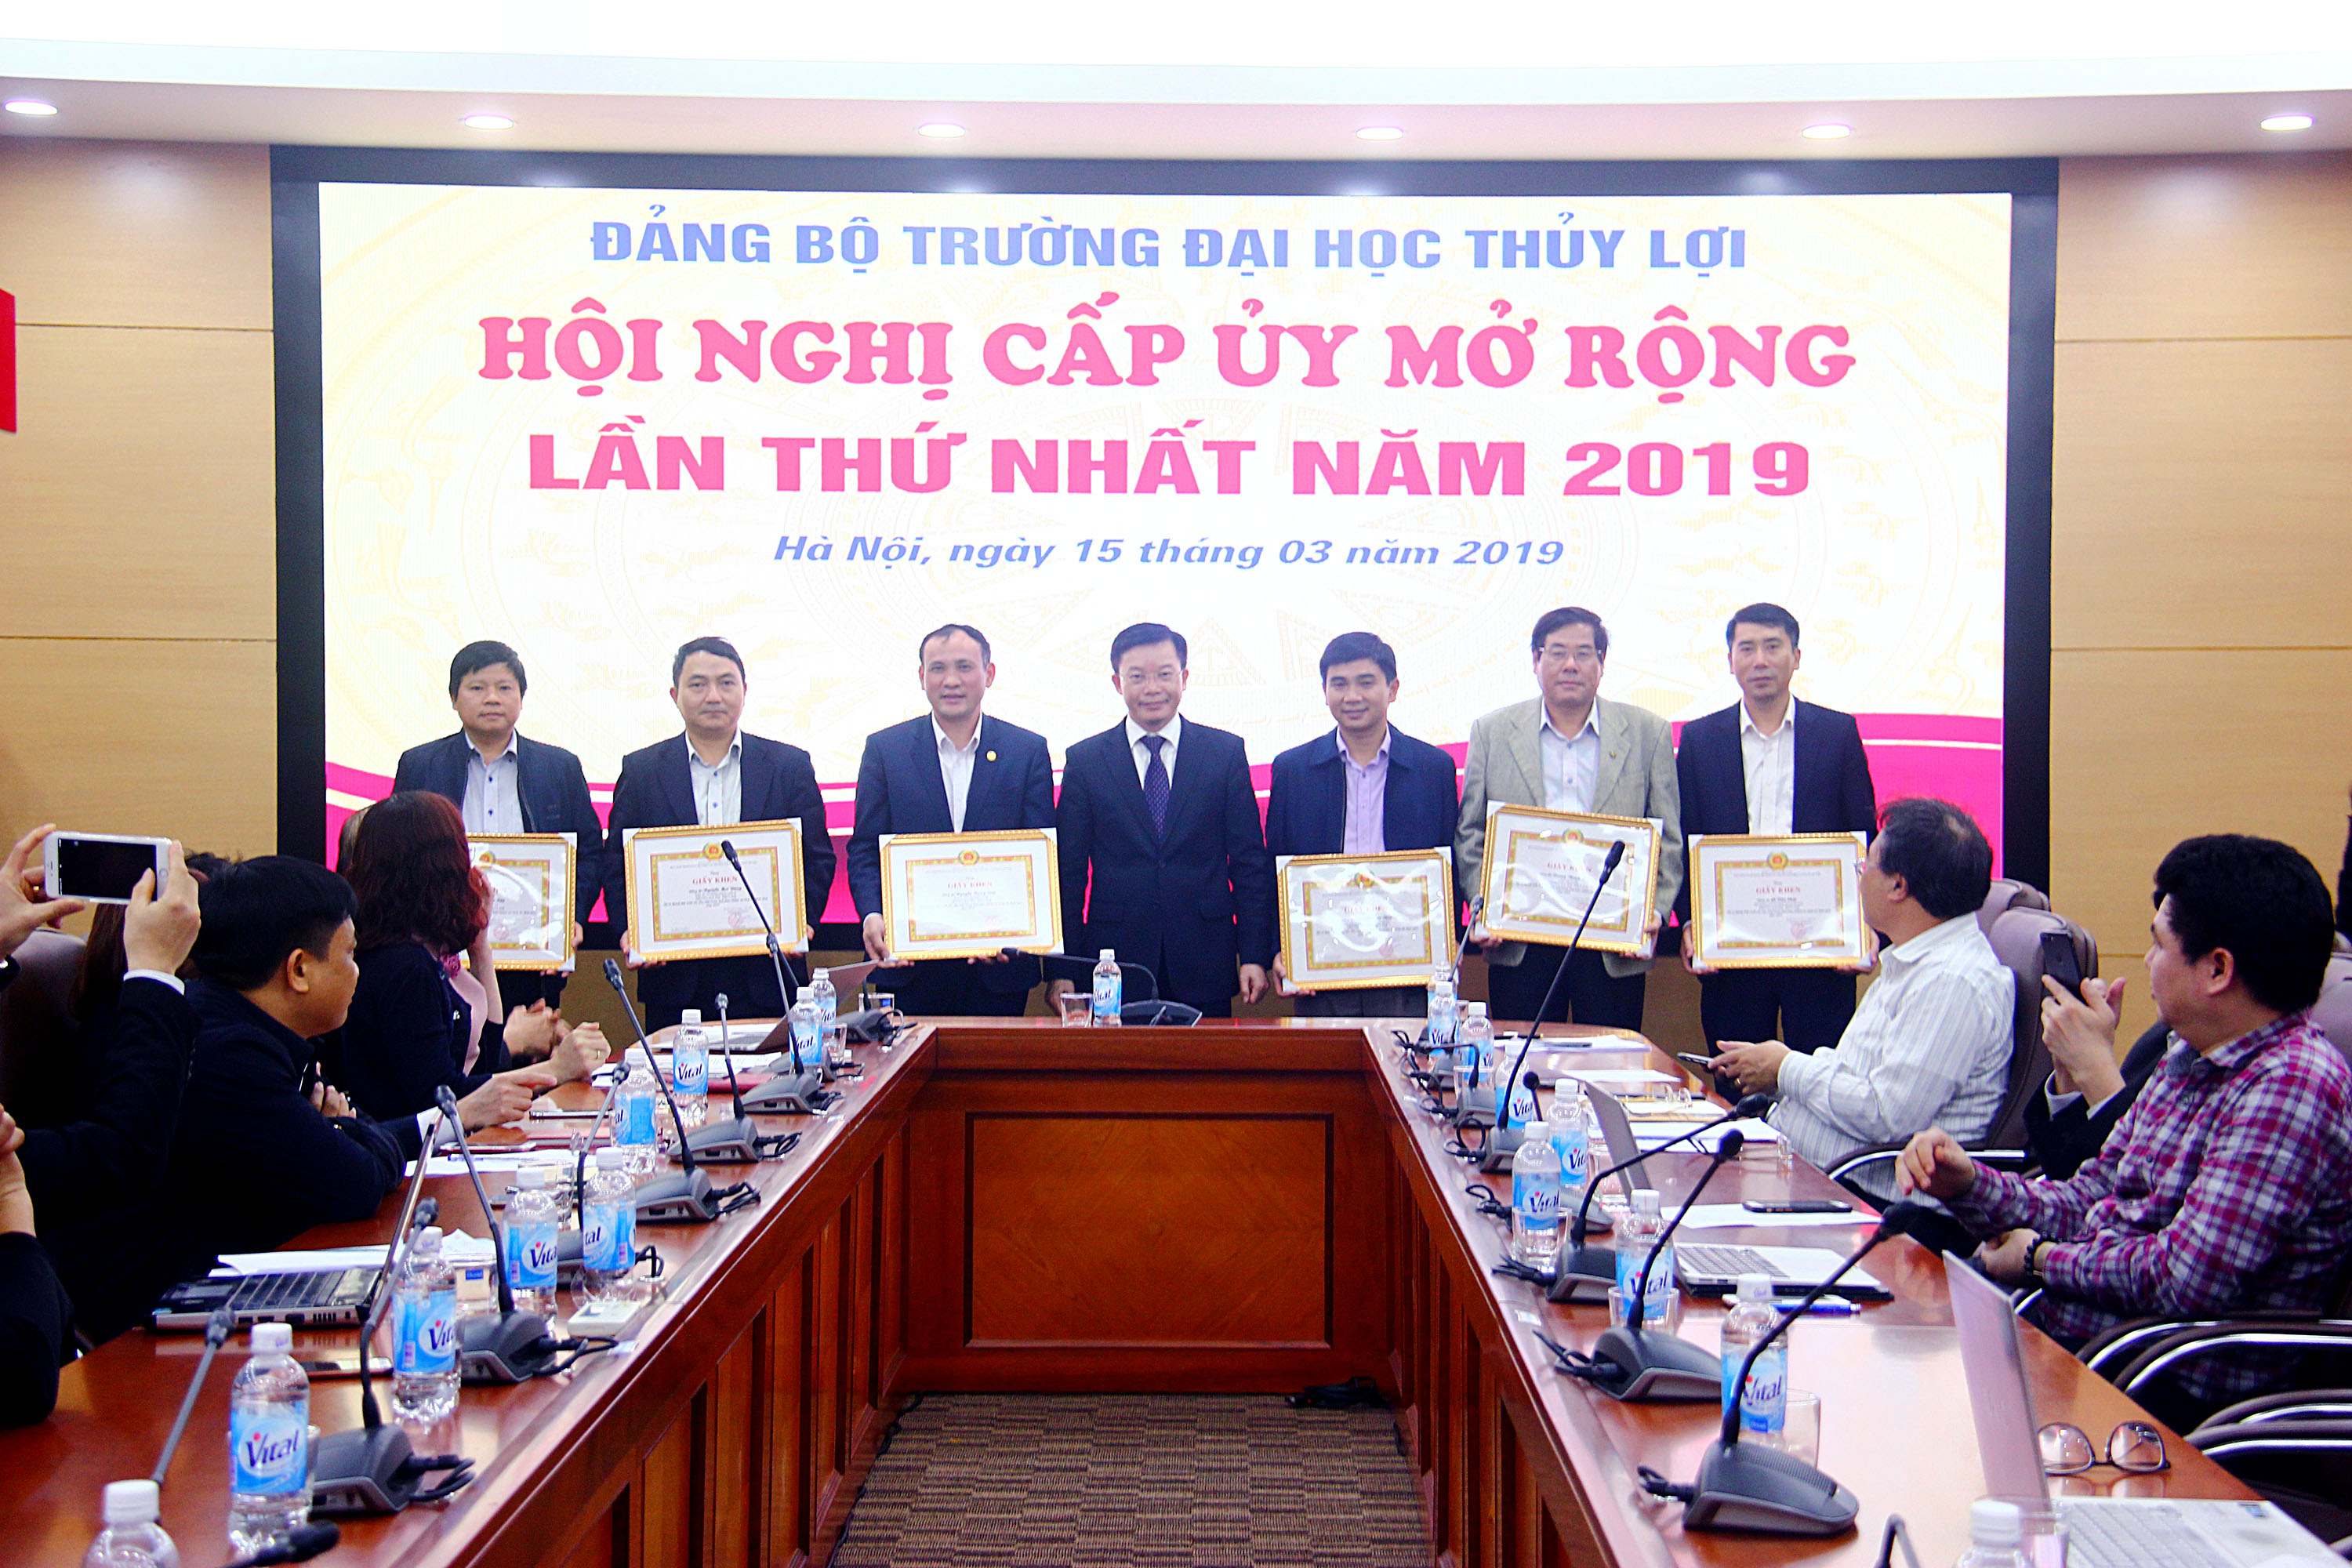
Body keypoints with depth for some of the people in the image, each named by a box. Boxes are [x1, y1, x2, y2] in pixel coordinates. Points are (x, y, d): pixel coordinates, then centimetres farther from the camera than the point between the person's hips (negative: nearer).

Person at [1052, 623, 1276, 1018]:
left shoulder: (1227, 752, 5)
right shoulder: (1084, 760, 5)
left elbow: (1251, 863, 5)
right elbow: (1068, 873, 5)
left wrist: (1254, 956, -3)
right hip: (1114, 966, 0)